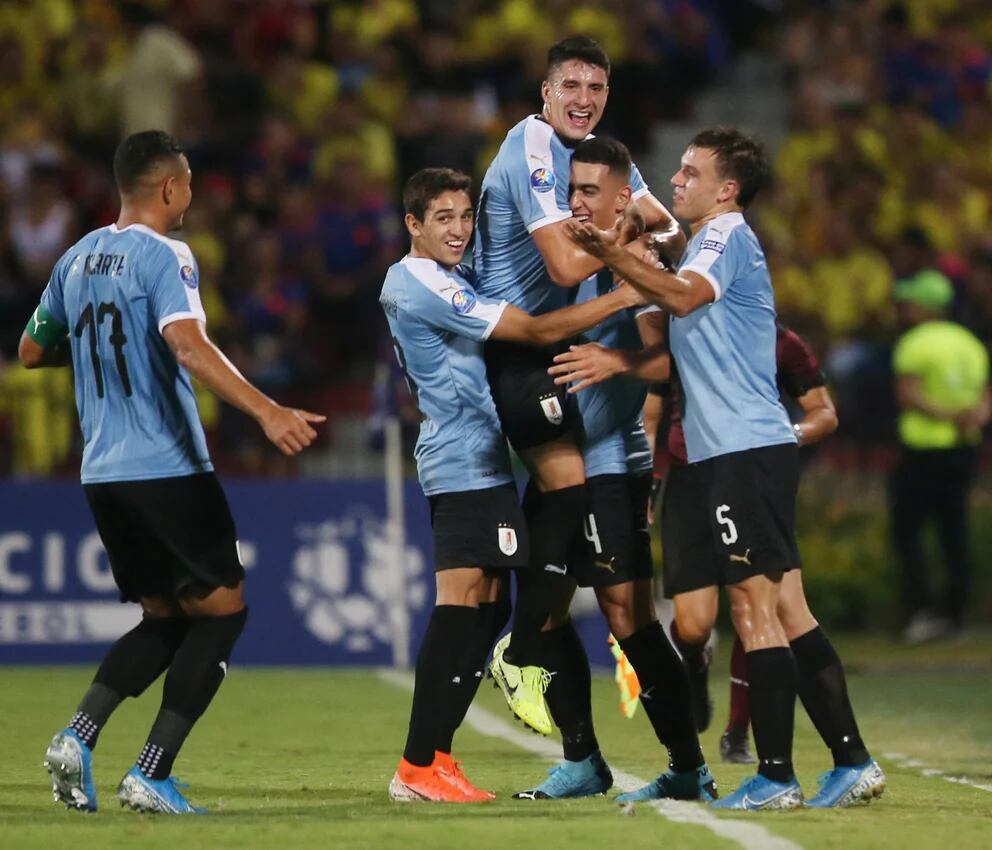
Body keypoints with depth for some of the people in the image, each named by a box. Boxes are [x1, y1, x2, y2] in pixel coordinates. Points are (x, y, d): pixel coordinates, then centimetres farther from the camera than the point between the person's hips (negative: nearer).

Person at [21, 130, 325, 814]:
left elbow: (31, 352, 24)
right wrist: (266, 411, -33)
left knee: (165, 618, 17)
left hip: (103, 475, 8)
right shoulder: (164, 256, -10)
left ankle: (78, 736, -4)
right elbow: (189, 347, -26)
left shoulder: (79, 259, 13)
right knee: (222, 609, 3)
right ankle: (152, 774, -6)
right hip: (167, 470, -8)